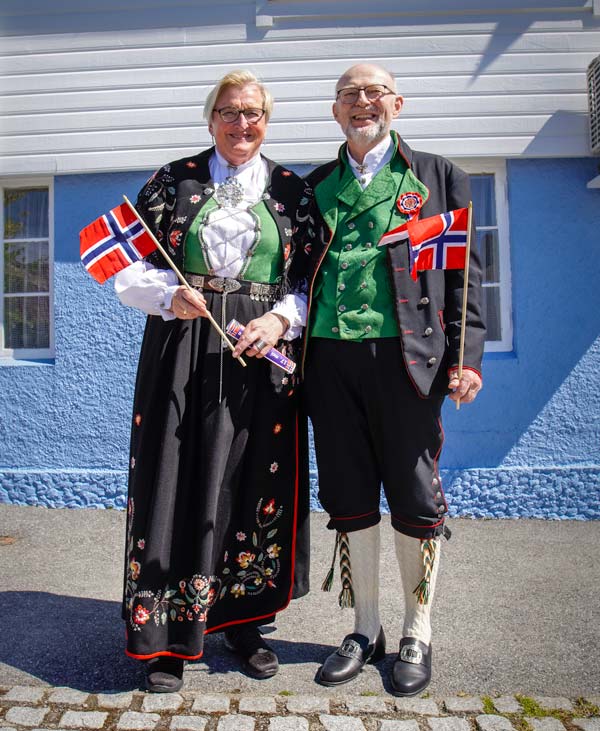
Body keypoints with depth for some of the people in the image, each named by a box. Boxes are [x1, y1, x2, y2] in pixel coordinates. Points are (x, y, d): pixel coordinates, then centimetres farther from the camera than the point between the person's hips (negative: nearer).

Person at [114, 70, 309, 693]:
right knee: (178, 483, 0)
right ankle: (168, 637, 16)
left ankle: (240, 619, 25)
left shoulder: (291, 190, 12)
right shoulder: (174, 180, 11)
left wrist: (282, 317, -10)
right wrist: (171, 296, -12)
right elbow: (129, 267, 7)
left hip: (262, 354, 1)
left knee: (254, 484, 5)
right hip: (184, 349, 0)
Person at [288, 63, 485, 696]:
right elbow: (300, 269, 18)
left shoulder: (437, 177, 11)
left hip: (405, 356, -2)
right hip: (330, 358, 3)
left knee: (414, 501, 4)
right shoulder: (314, 187, 18)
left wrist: (466, 357, -6)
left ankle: (417, 636, 25)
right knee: (349, 499, 8)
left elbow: (464, 273, 4)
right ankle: (365, 630, 26)